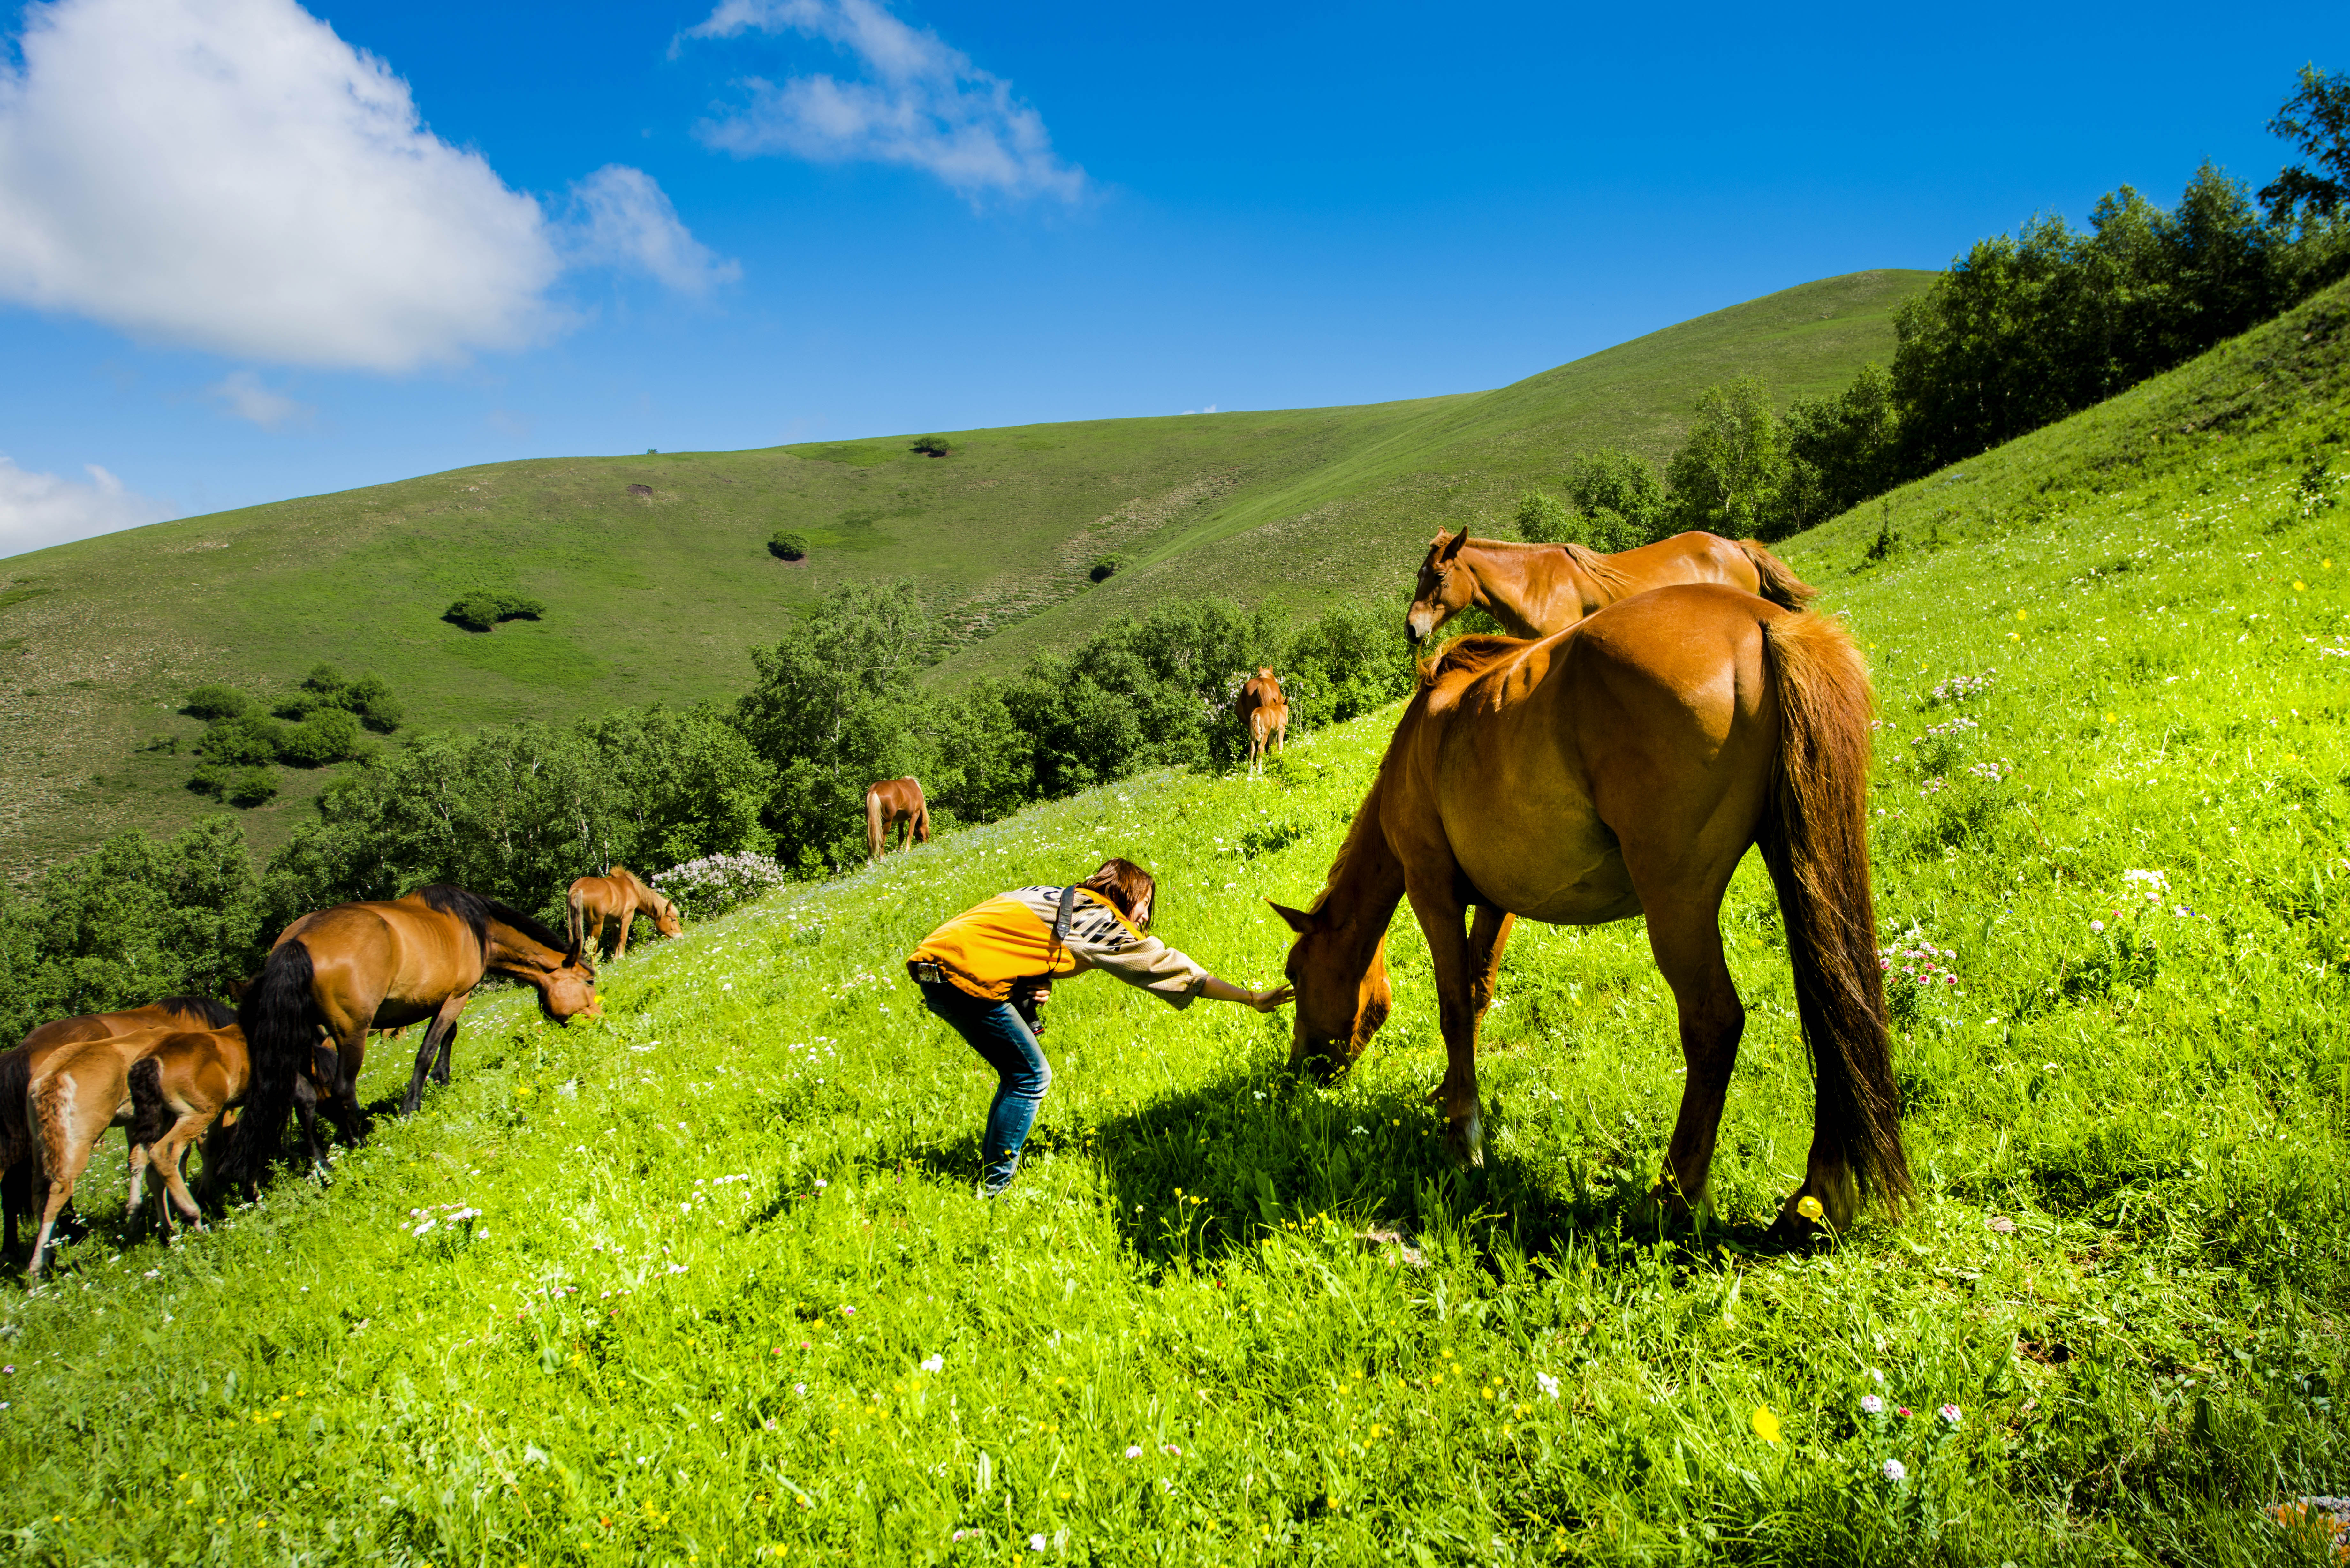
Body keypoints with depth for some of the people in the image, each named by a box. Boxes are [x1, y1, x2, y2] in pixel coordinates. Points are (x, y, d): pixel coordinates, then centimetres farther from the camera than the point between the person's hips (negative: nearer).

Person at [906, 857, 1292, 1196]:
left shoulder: (1060, 900, 22)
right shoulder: (1102, 921, -1)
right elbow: (1171, 969, 1)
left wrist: (1031, 988, 4)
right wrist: (1251, 999, 6)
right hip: (963, 973, -9)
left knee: (1021, 1074, 17)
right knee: (1031, 1077, 0)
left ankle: (990, 1169, 22)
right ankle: (992, 1189, 3)